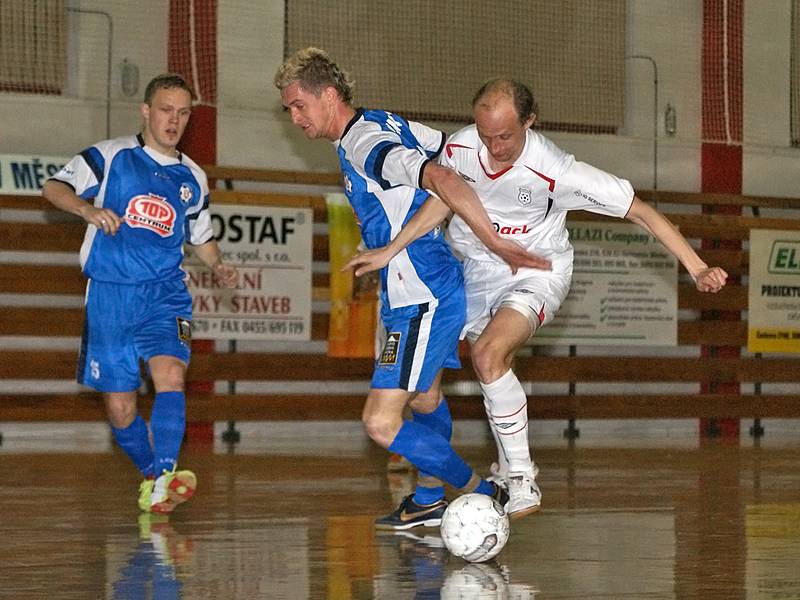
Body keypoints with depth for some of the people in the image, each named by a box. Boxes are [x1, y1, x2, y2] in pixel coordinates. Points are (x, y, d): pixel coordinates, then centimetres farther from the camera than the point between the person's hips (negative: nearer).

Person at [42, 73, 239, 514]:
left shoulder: (192, 179, 14)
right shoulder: (110, 156, 2)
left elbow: (201, 236, 27)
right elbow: (53, 187, -3)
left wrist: (219, 268, 8)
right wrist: (87, 208, -22)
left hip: (165, 293, 2)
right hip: (110, 295, -1)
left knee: (171, 375, -25)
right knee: (120, 408, 1)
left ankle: (163, 482, -30)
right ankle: (149, 474, 24)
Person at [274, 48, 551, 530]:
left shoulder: (365, 146, -19)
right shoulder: (386, 125, 10)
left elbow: (441, 179, -33)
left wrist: (497, 243, -35)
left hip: (422, 300, -11)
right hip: (437, 291, 11)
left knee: (381, 423, -11)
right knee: (425, 400, 25)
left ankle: (483, 496, -5)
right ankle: (429, 499, 42)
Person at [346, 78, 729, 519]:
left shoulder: (555, 172, -30)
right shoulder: (460, 148, -17)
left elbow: (640, 211, -24)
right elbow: (443, 200, 5)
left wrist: (697, 268, -28)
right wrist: (390, 251, 3)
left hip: (538, 272, -5)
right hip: (478, 268, 5)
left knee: (489, 353, -28)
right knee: (492, 371, 14)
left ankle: (522, 481, -19)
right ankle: (508, 470, 39)